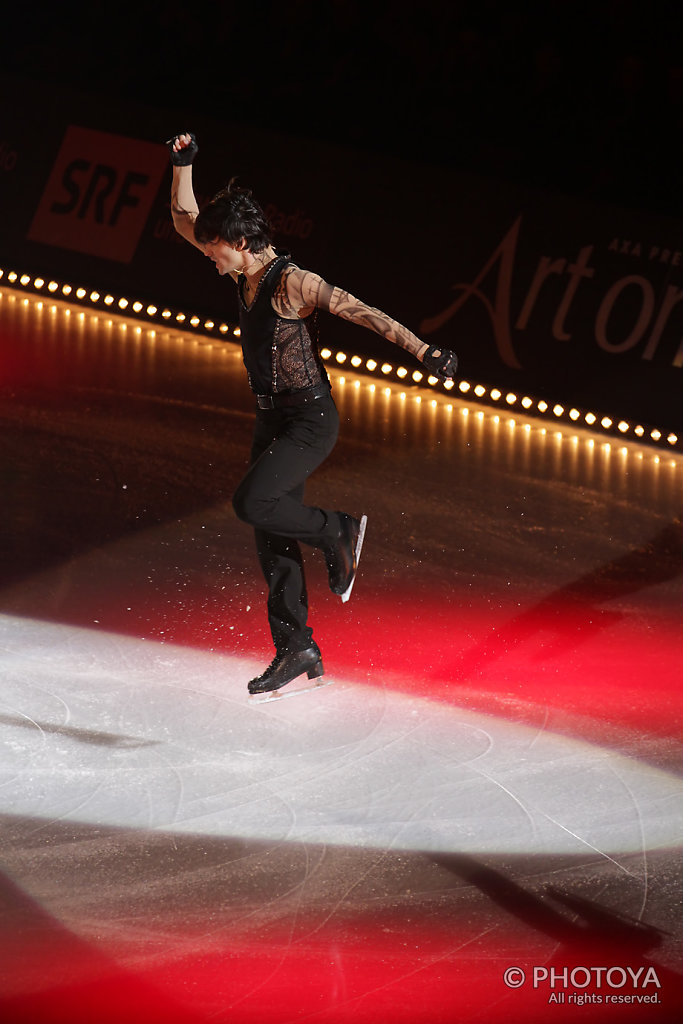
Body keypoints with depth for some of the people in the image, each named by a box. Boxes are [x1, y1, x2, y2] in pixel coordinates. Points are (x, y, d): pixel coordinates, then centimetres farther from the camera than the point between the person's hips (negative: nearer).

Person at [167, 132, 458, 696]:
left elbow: (361, 312, -24)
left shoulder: (293, 283, -18)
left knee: (253, 503, -24)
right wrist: (183, 163, 4)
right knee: (273, 536, 8)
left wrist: (423, 351, -31)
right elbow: (186, 220, 15)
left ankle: (338, 531, -2)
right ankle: (296, 650, 14)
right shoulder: (247, 274, 6)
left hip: (310, 420, -9)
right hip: (273, 419, 9)